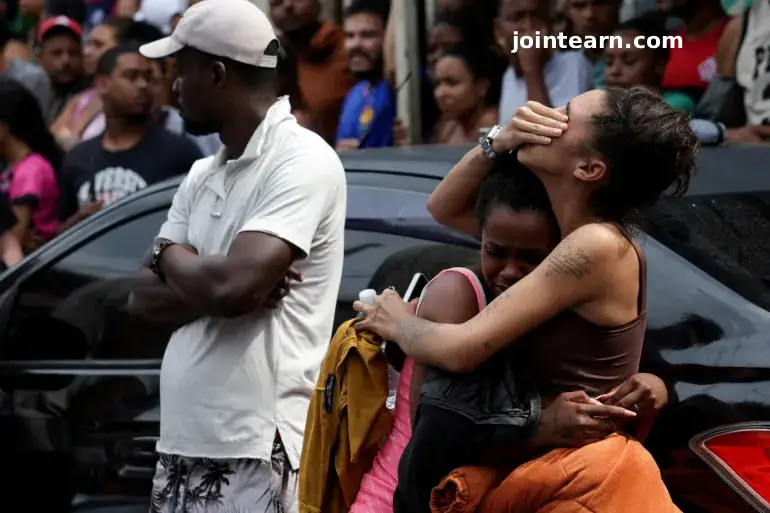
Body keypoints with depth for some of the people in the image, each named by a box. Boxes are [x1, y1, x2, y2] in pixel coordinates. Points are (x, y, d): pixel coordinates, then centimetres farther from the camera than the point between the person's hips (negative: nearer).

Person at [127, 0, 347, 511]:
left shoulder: (302, 160, -10)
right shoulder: (203, 176, 16)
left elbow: (233, 286, -21)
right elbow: (145, 297, 11)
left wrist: (171, 257, 0)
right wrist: (206, 282, -8)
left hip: (257, 452, -8)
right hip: (183, 443, 8)